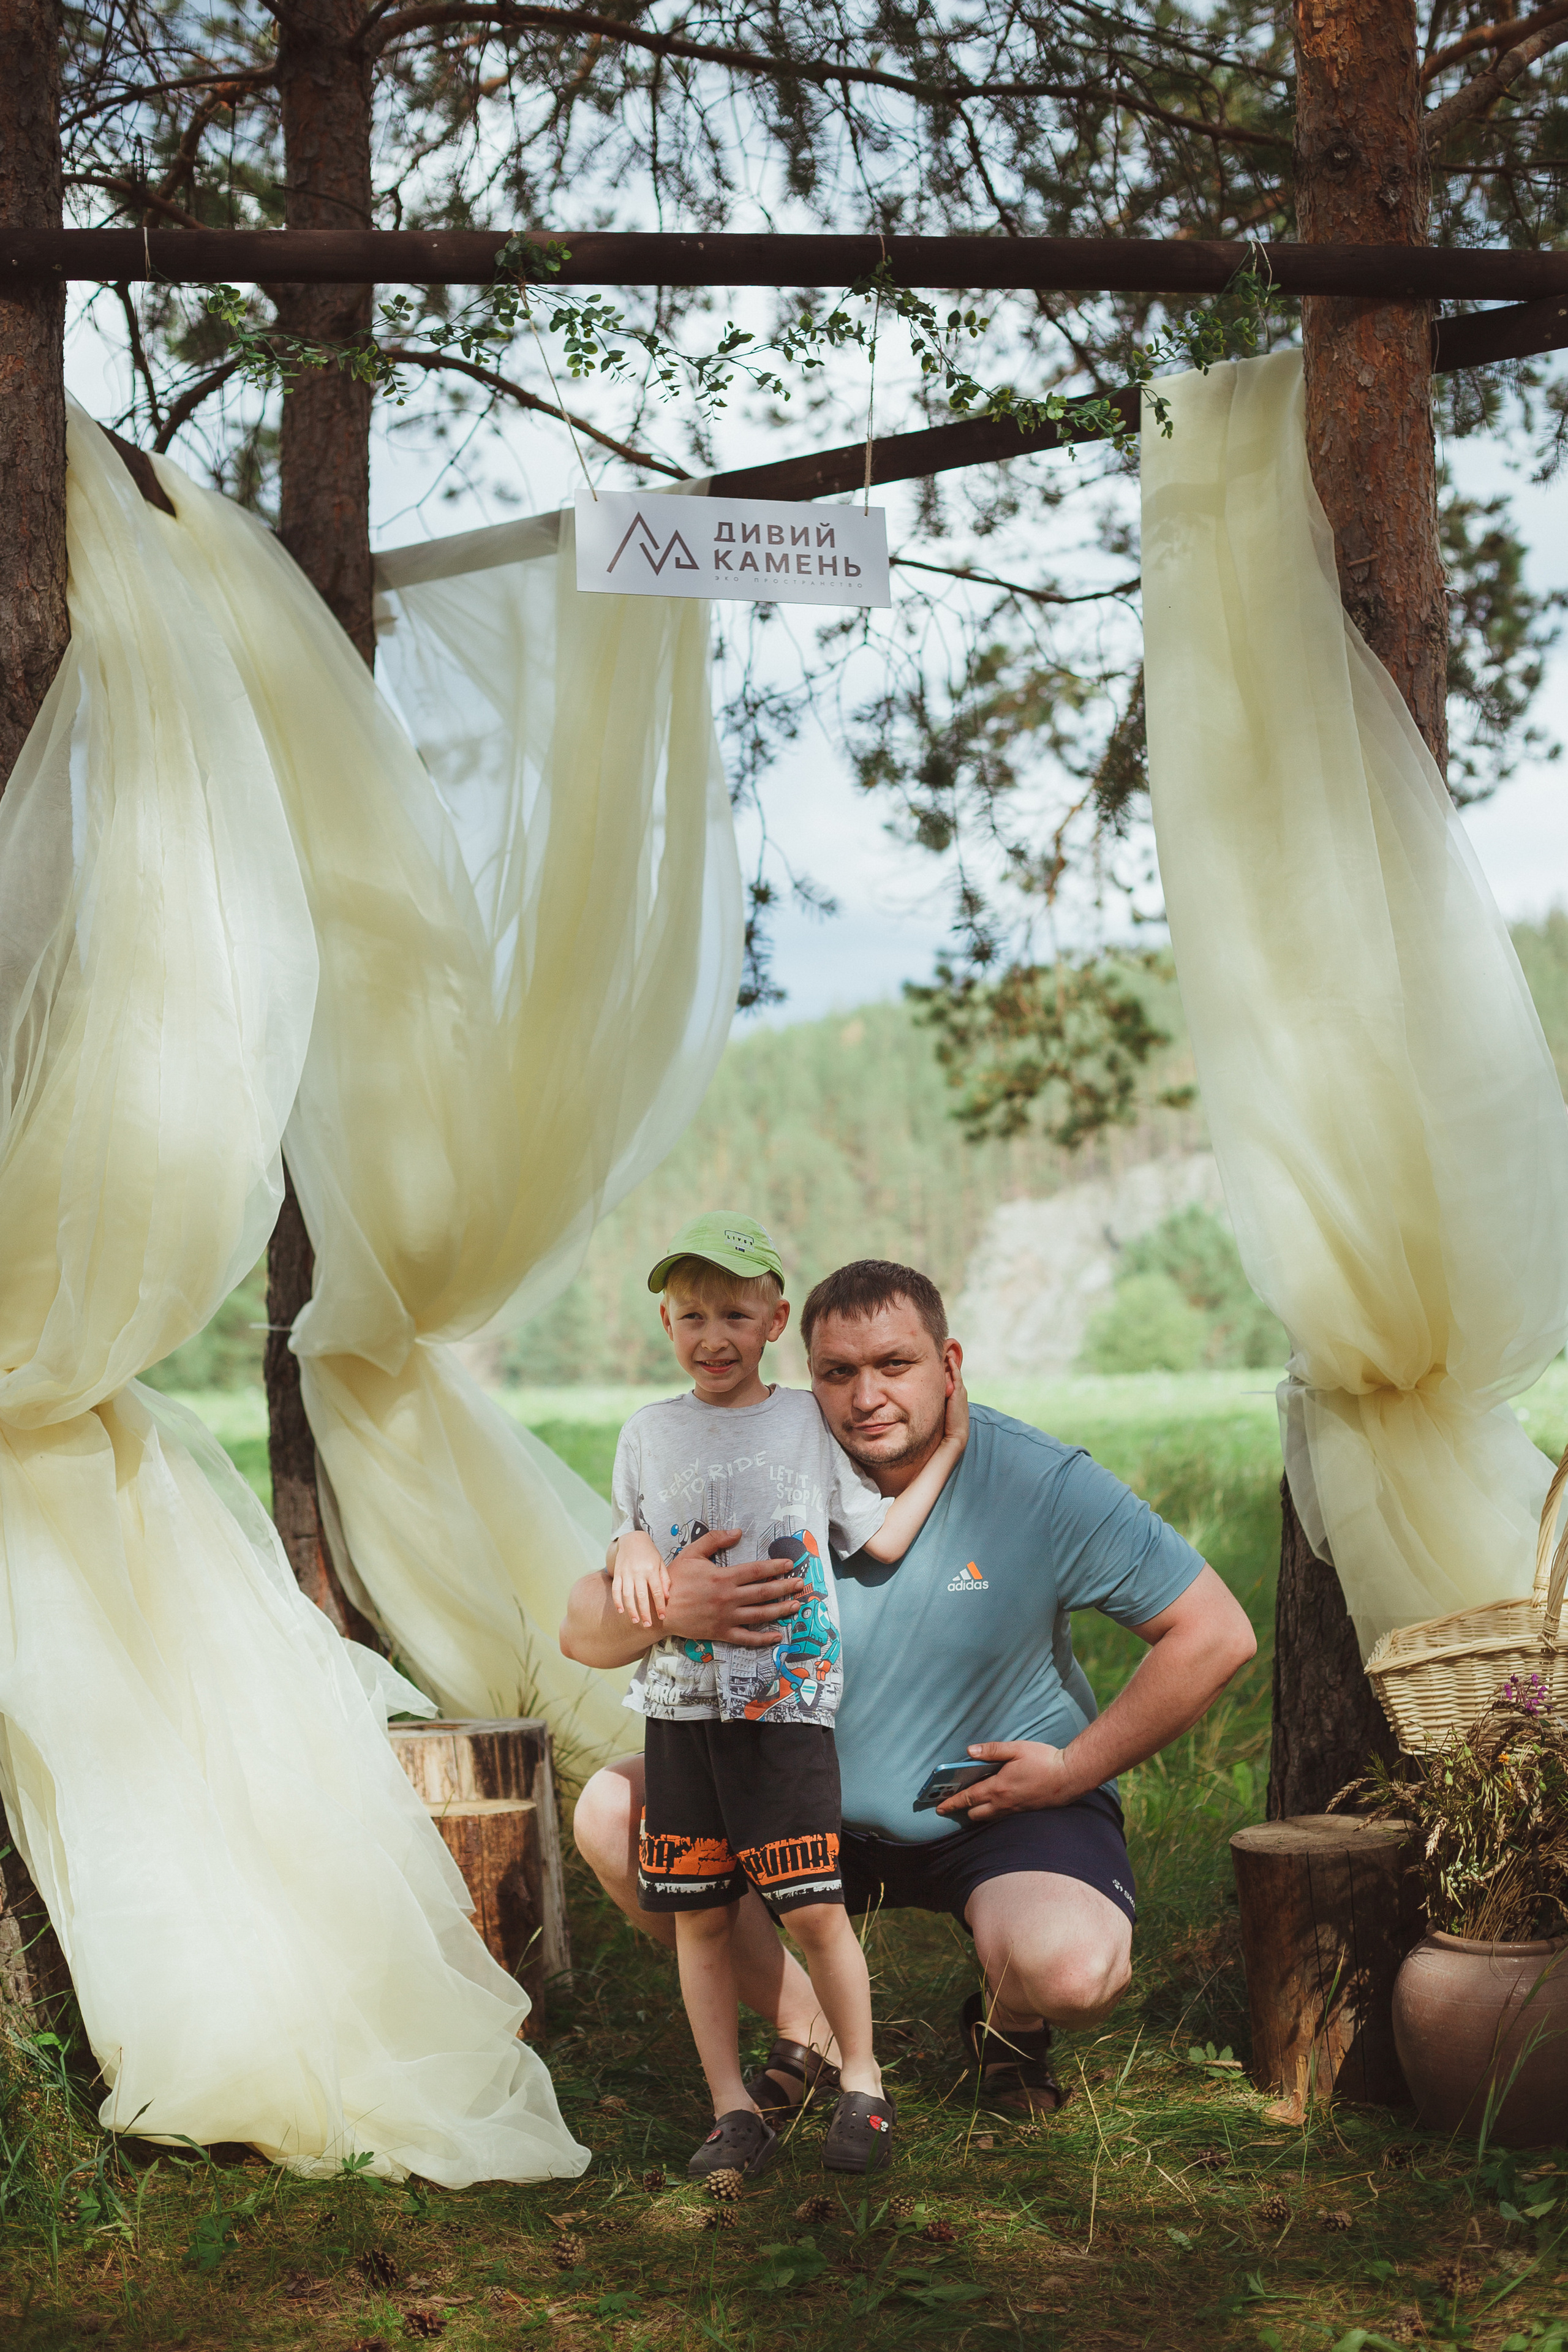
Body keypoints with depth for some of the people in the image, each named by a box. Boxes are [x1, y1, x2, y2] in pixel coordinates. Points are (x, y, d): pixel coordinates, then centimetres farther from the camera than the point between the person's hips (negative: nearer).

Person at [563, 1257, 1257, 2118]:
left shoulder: (1042, 1484, -18)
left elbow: (1215, 1634, -13)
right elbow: (582, 1633, -14)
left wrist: (1073, 1772, -14)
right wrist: (664, 1607, -39)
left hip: (1005, 1810, -3)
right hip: (818, 1805, 3)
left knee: (1075, 1971, -33)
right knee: (614, 1811, -15)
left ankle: (1007, 2018, 9)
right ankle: (809, 2029, 6)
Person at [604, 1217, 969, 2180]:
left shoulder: (810, 1422, 4)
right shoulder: (648, 1435, 10)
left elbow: (883, 1537, 3)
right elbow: (629, 1554, 17)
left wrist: (947, 1448, 4)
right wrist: (629, 1554, -5)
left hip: (788, 1703, -3)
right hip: (680, 1704, 3)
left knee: (813, 1908, -6)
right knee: (698, 1915, 5)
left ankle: (862, 2083, 14)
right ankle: (734, 2110, 17)